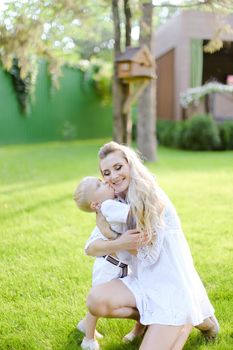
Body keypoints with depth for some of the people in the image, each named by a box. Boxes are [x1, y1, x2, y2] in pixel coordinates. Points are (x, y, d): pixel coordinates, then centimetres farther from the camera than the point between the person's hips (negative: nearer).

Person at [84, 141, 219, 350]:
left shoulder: (152, 197, -14)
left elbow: (149, 254, -14)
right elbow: (91, 248, -1)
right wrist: (119, 243, -22)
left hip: (172, 284, -6)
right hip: (144, 281, 6)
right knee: (96, 301, -19)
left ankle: (194, 320, 14)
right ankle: (146, 318, 8)